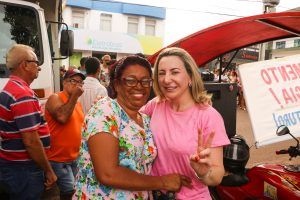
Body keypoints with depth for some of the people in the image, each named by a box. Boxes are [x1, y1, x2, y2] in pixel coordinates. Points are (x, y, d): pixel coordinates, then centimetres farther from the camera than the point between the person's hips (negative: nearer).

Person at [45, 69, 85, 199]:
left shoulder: (77, 102, 11)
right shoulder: (55, 98, -11)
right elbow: (62, 117, -30)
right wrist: (74, 96, -22)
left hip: (74, 158, 8)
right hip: (58, 159, -8)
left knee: (77, 189, 16)